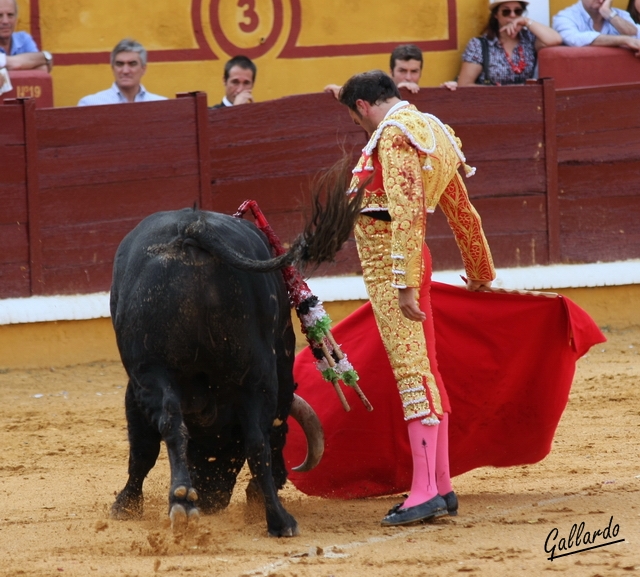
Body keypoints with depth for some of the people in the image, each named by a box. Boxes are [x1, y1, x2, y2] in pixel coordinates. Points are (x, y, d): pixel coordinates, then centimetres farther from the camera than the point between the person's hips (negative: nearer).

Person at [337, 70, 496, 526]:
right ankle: (441, 488, 16)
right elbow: (463, 212, 25)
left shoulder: (394, 134, -13)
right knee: (425, 368, 12)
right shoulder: (433, 133, 17)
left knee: (410, 368, -12)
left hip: (390, 263, -10)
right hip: (413, 264, 10)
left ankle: (425, 492, -16)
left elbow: (406, 211, -23)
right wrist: (480, 271, 36)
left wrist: (404, 283, -27)